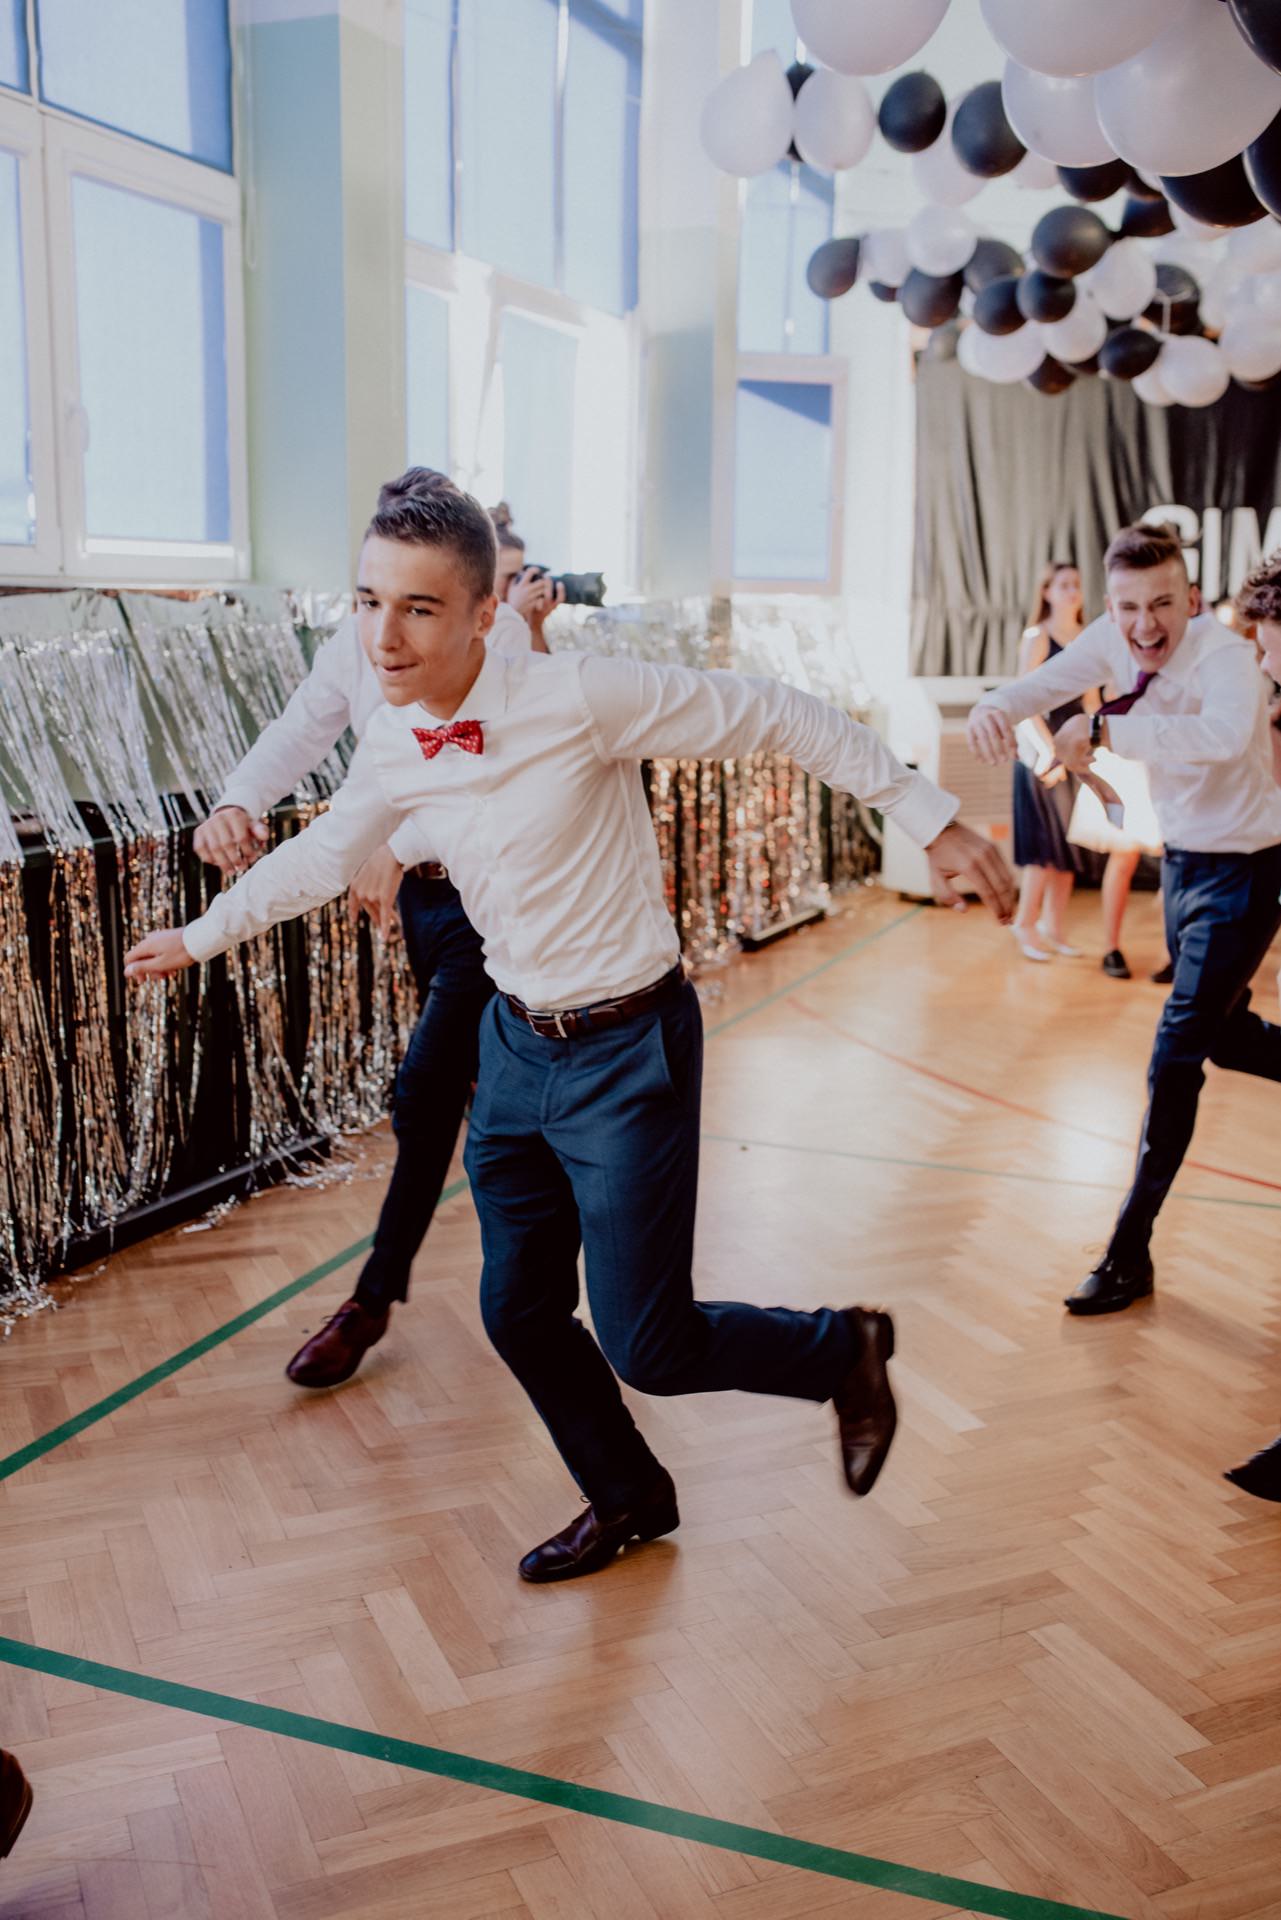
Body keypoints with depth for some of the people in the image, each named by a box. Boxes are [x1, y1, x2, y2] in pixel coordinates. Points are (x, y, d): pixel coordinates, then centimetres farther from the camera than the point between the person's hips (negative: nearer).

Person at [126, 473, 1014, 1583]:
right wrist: (200, 937, 29)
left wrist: (933, 822, -16)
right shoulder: (392, 746, -2)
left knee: (647, 1349, -2)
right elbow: (326, 855, 18)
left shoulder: (578, 696, -22)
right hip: (517, 1045, 7)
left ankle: (845, 1350, 27)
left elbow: (778, 718, -16)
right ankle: (628, 1500, 42)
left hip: (628, 1051, -6)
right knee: (520, 1314, 15)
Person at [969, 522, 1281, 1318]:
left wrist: (1106, 729, -51)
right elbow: (1042, 684, -6)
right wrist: (996, 706, -28)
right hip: (1184, 856, 8)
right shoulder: (1114, 641, -9)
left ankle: (1130, 1252, 0)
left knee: (1176, 1055, -9)